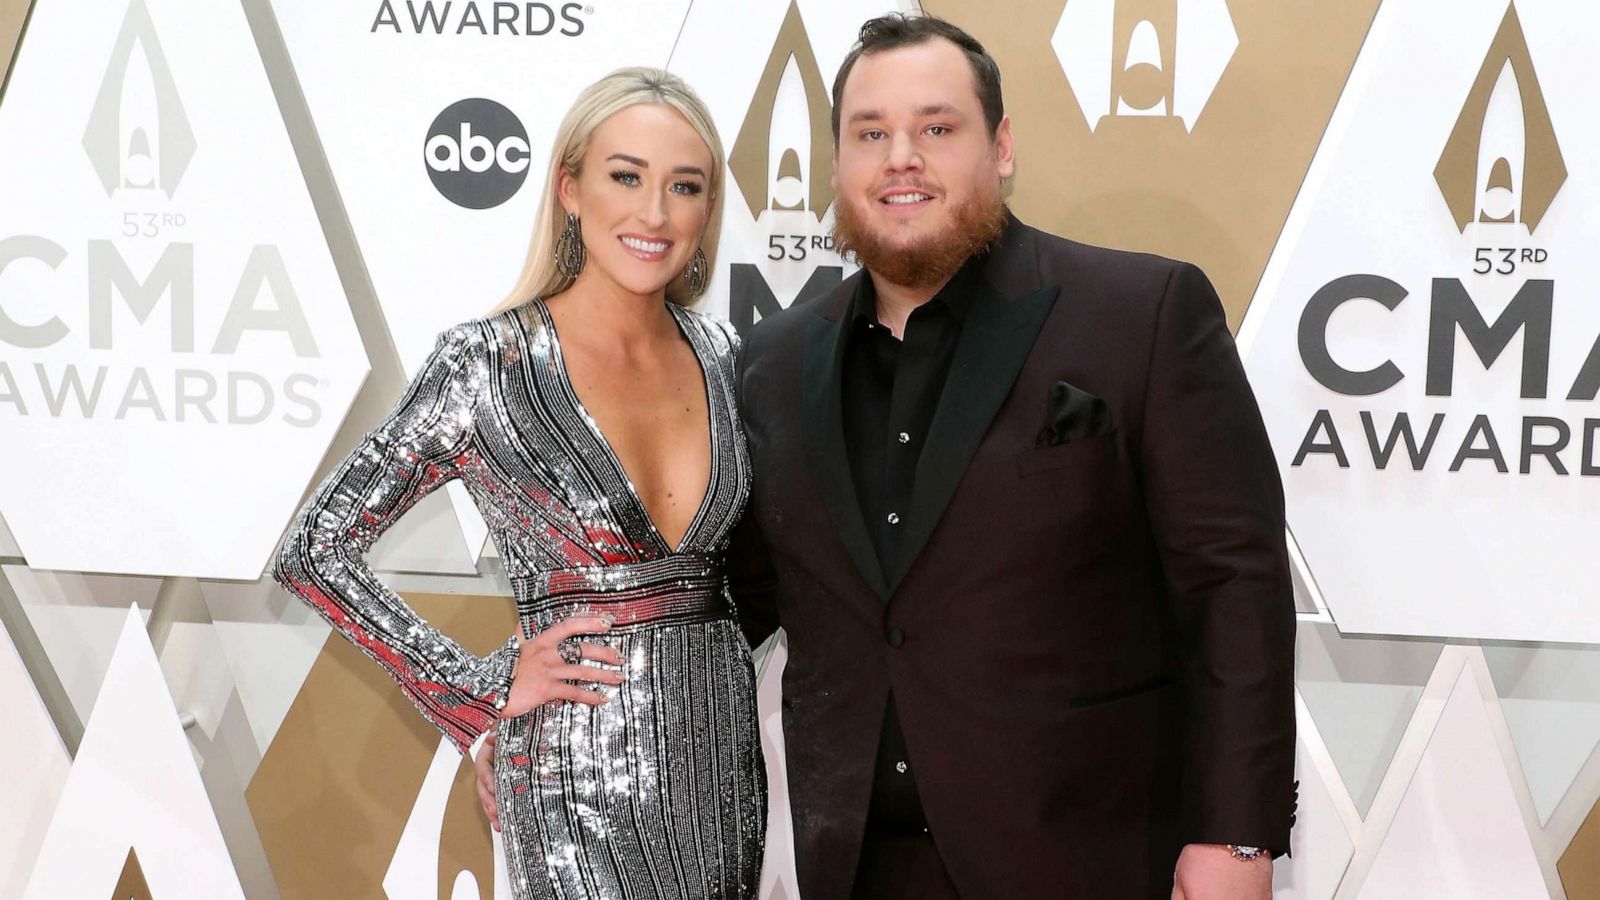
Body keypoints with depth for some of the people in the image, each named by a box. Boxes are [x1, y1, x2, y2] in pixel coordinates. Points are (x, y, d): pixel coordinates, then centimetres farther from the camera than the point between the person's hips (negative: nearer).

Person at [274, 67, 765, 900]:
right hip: (583, 777, -5)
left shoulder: (721, 354, 4)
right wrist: (485, 688, -9)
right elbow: (313, 550, -8)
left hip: (725, 759, 5)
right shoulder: (486, 363, -11)